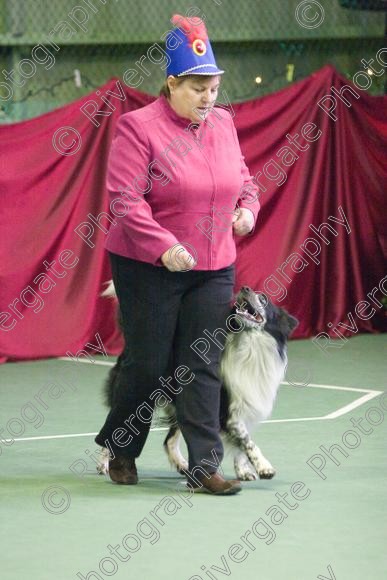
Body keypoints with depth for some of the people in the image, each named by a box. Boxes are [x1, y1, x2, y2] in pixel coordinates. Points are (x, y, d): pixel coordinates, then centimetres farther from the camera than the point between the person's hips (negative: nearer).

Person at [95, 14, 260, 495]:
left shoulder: (222, 124, 8)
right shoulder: (139, 127, -12)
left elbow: (242, 179, 21)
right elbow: (125, 198, -18)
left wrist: (247, 208, -2)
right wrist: (163, 246, -27)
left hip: (213, 268, 5)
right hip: (148, 268, -5)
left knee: (203, 366, 0)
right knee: (148, 363, 1)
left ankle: (204, 467, 0)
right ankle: (119, 449, 25)